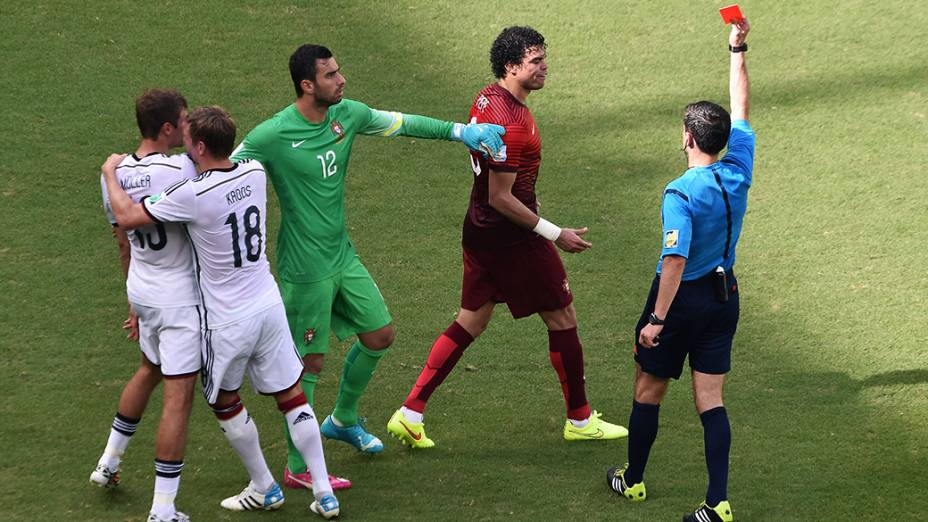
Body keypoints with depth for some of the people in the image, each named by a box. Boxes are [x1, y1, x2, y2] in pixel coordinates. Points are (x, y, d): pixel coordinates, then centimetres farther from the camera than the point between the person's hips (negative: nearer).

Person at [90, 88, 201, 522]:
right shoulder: (180, 170, -24)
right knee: (178, 396, -2)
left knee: (148, 371, 31)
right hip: (179, 297, -8)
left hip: (141, 290, 8)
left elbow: (123, 243, 11)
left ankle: (108, 463, 44)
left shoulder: (116, 174, -1)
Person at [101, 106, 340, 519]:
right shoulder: (255, 173, -5)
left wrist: (110, 173, 2)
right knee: (291, 397, 13)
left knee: (225, 403, 19)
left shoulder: (192, 197, -23)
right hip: (269, 304, 5)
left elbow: (127, 216, -14)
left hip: (227, 321, -5)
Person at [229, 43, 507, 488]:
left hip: (342, 254, 8)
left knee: (380, 335, 16)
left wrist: (460, 131, 11)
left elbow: (400, 124, 13)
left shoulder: (346, 114, -1)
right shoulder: (272, 136, -22)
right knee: (310, 361, -1)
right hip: (306, 267, -8)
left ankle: (343, 421, 40)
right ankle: (297, 468, 12)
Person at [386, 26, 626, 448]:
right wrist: (554, 234, -18)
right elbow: (500, 198, -24)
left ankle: (409, 414, 12)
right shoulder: (512, 124, -26)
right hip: (511, 238, -9)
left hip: (480, 230, 9)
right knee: (563, 319, 7)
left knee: (470, 322, 15)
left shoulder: (488, 98, 4)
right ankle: (580, 420, 20)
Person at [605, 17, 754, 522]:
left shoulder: (681, 194, -23)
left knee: (648, 389, 15)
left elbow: (676, 260, -27)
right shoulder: (739, 172, -6)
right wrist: (737, 51, 17)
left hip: (682, 299, -5)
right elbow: (740, 113, 9)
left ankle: (632, 479, 30)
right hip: (724, 296, 5)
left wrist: (657, 319, -23)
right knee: (710, 400, 6)